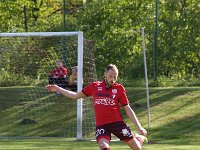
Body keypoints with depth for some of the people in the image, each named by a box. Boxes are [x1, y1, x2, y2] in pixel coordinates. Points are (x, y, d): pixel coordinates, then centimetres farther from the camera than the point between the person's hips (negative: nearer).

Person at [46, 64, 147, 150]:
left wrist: (139, 127, 0)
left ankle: (140, 137, 41)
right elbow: (75, 96, 19)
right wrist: (58, 89, 15)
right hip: (101, 125, 0)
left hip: (117, 122, 0)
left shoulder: (119, 88, 2)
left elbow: (128, 109, 5)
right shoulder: (94, 86, 7)